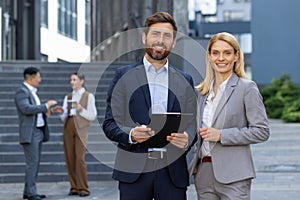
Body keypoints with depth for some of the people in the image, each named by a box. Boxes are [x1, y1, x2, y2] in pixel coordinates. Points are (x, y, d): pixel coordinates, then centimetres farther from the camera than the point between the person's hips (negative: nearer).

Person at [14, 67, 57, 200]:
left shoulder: (32, 92, 18)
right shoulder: (22, 92, -12)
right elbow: (26, 109, -27)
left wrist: (45, 110, 8)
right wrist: (45, 106, -22)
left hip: (38, 131, 10)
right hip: (29, 133, -10)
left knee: (35, 163, 9)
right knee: (32, 163, -10)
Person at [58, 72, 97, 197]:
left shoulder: (88, 96, 5)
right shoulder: (68, 97, 18)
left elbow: (92, 116, 0)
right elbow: (64, 118, 17)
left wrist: (81, 110, -14)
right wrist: (62, 113, -4)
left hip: (80, 128, -5)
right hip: (68, 127, 5)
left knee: (79, 158, -13)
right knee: (70, 159, 0)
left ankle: (83, 188, -6)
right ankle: (74, 187, 7)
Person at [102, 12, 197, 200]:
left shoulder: (185, 80, 14)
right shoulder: (124, 75, 7)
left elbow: (191, 123, 12)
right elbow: (110, 124, 3)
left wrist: (186, 139, -11)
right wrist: (130, 134, -17)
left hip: (172, 170, 2)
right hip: (134, 169, -2)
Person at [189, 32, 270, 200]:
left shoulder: (247, 88, -4)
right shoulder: (202, 91, 14)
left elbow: (262, 131, -9)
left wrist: (221, 135, -14)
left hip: (233, 175, -5)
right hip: (204, 174, 5)